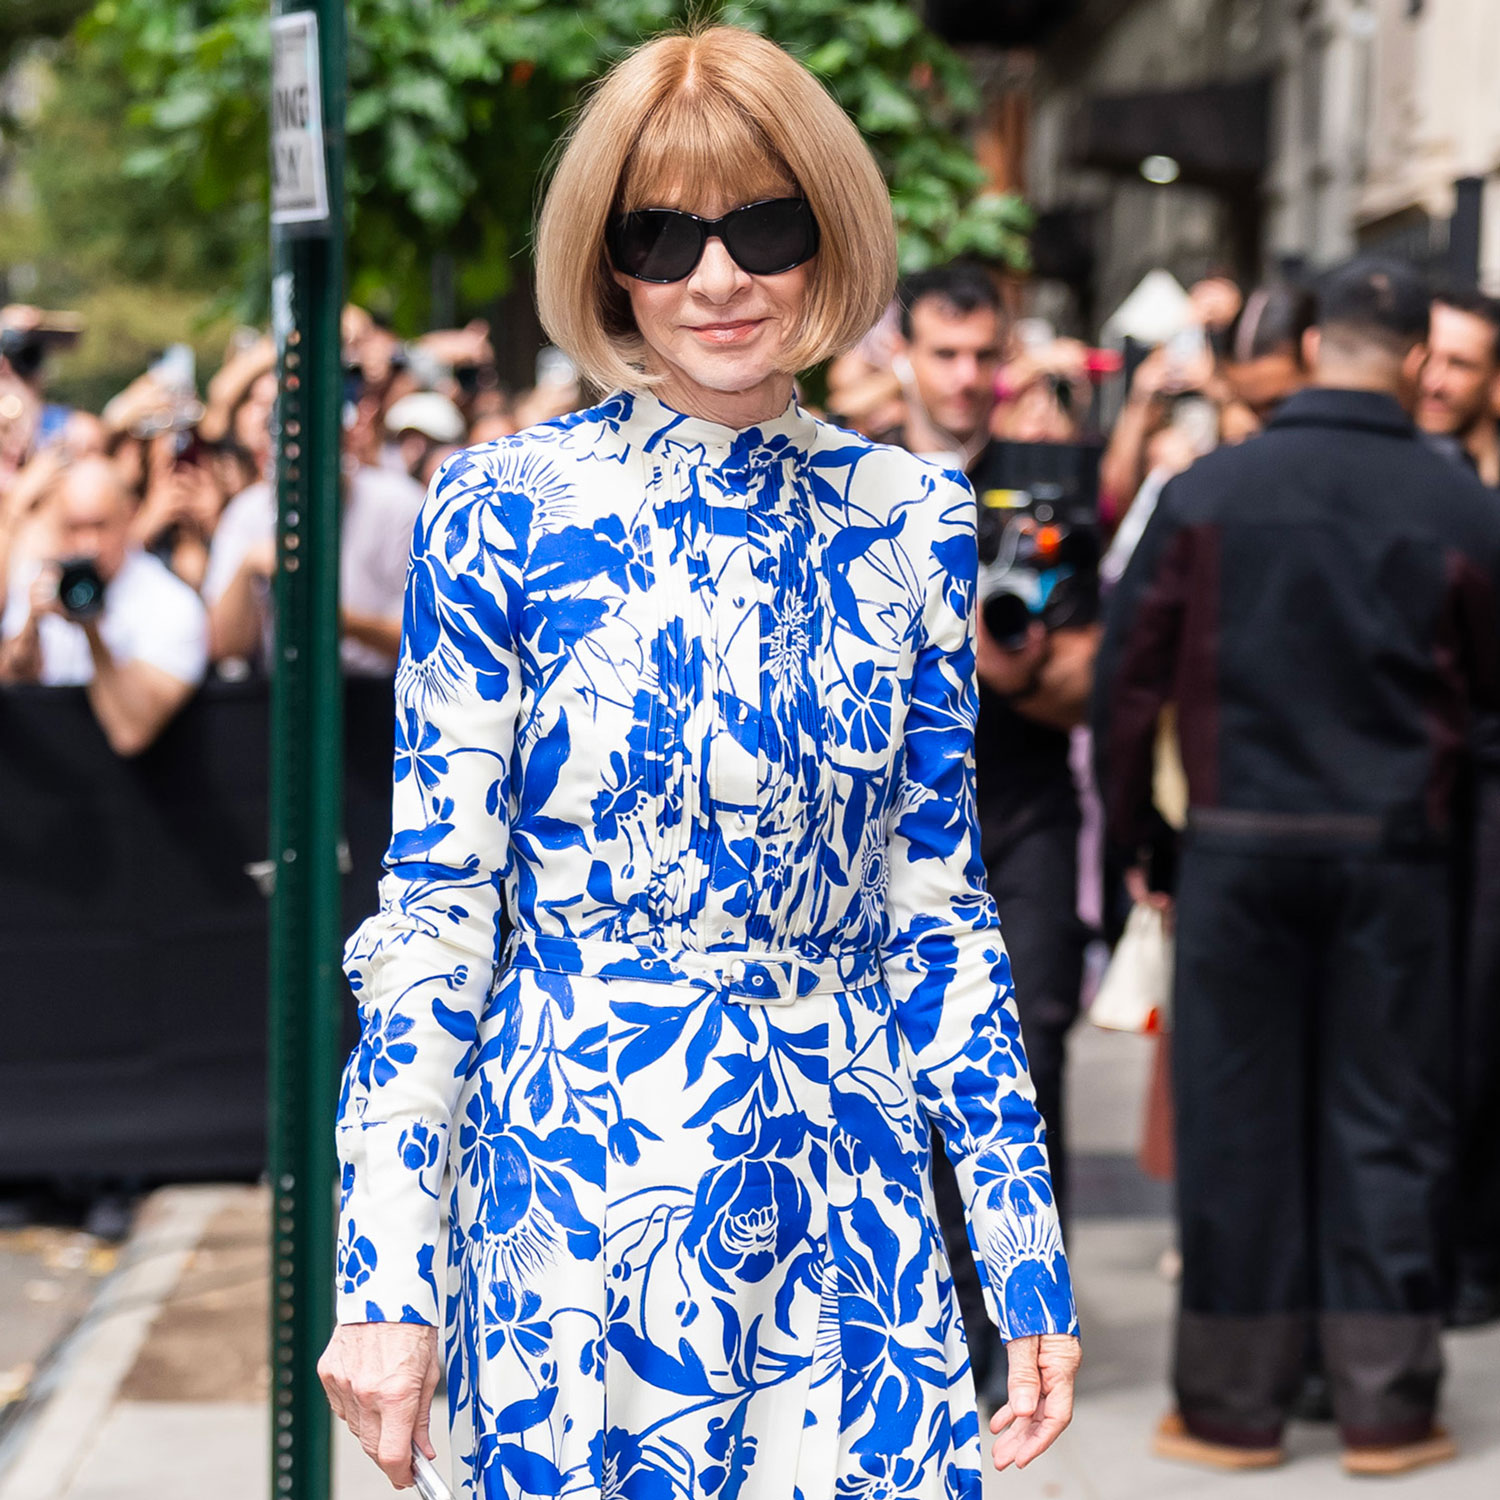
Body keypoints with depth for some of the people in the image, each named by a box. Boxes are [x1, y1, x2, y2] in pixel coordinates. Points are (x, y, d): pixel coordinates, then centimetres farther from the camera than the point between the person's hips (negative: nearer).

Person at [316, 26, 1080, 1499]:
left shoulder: (911, 523, 4)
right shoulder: (501, 509, -5)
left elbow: (936, 907, 8)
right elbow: (434, 905, -5)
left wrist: (1025, 1246, 6)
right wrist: (383, 1277, -9)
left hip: (850, 1205, 3)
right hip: (571, 1201, -3)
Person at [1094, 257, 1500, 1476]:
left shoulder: (1207, 492, -4)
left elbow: (1130, 673, -1)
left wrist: (1131, 825, 10)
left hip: (1239, 842, 0)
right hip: (1393, 850, 0)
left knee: (1237, 1120, 7)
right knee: (1387, 1123, 8)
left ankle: (1233, 1405, 14)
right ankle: (1386, 1406, 13)